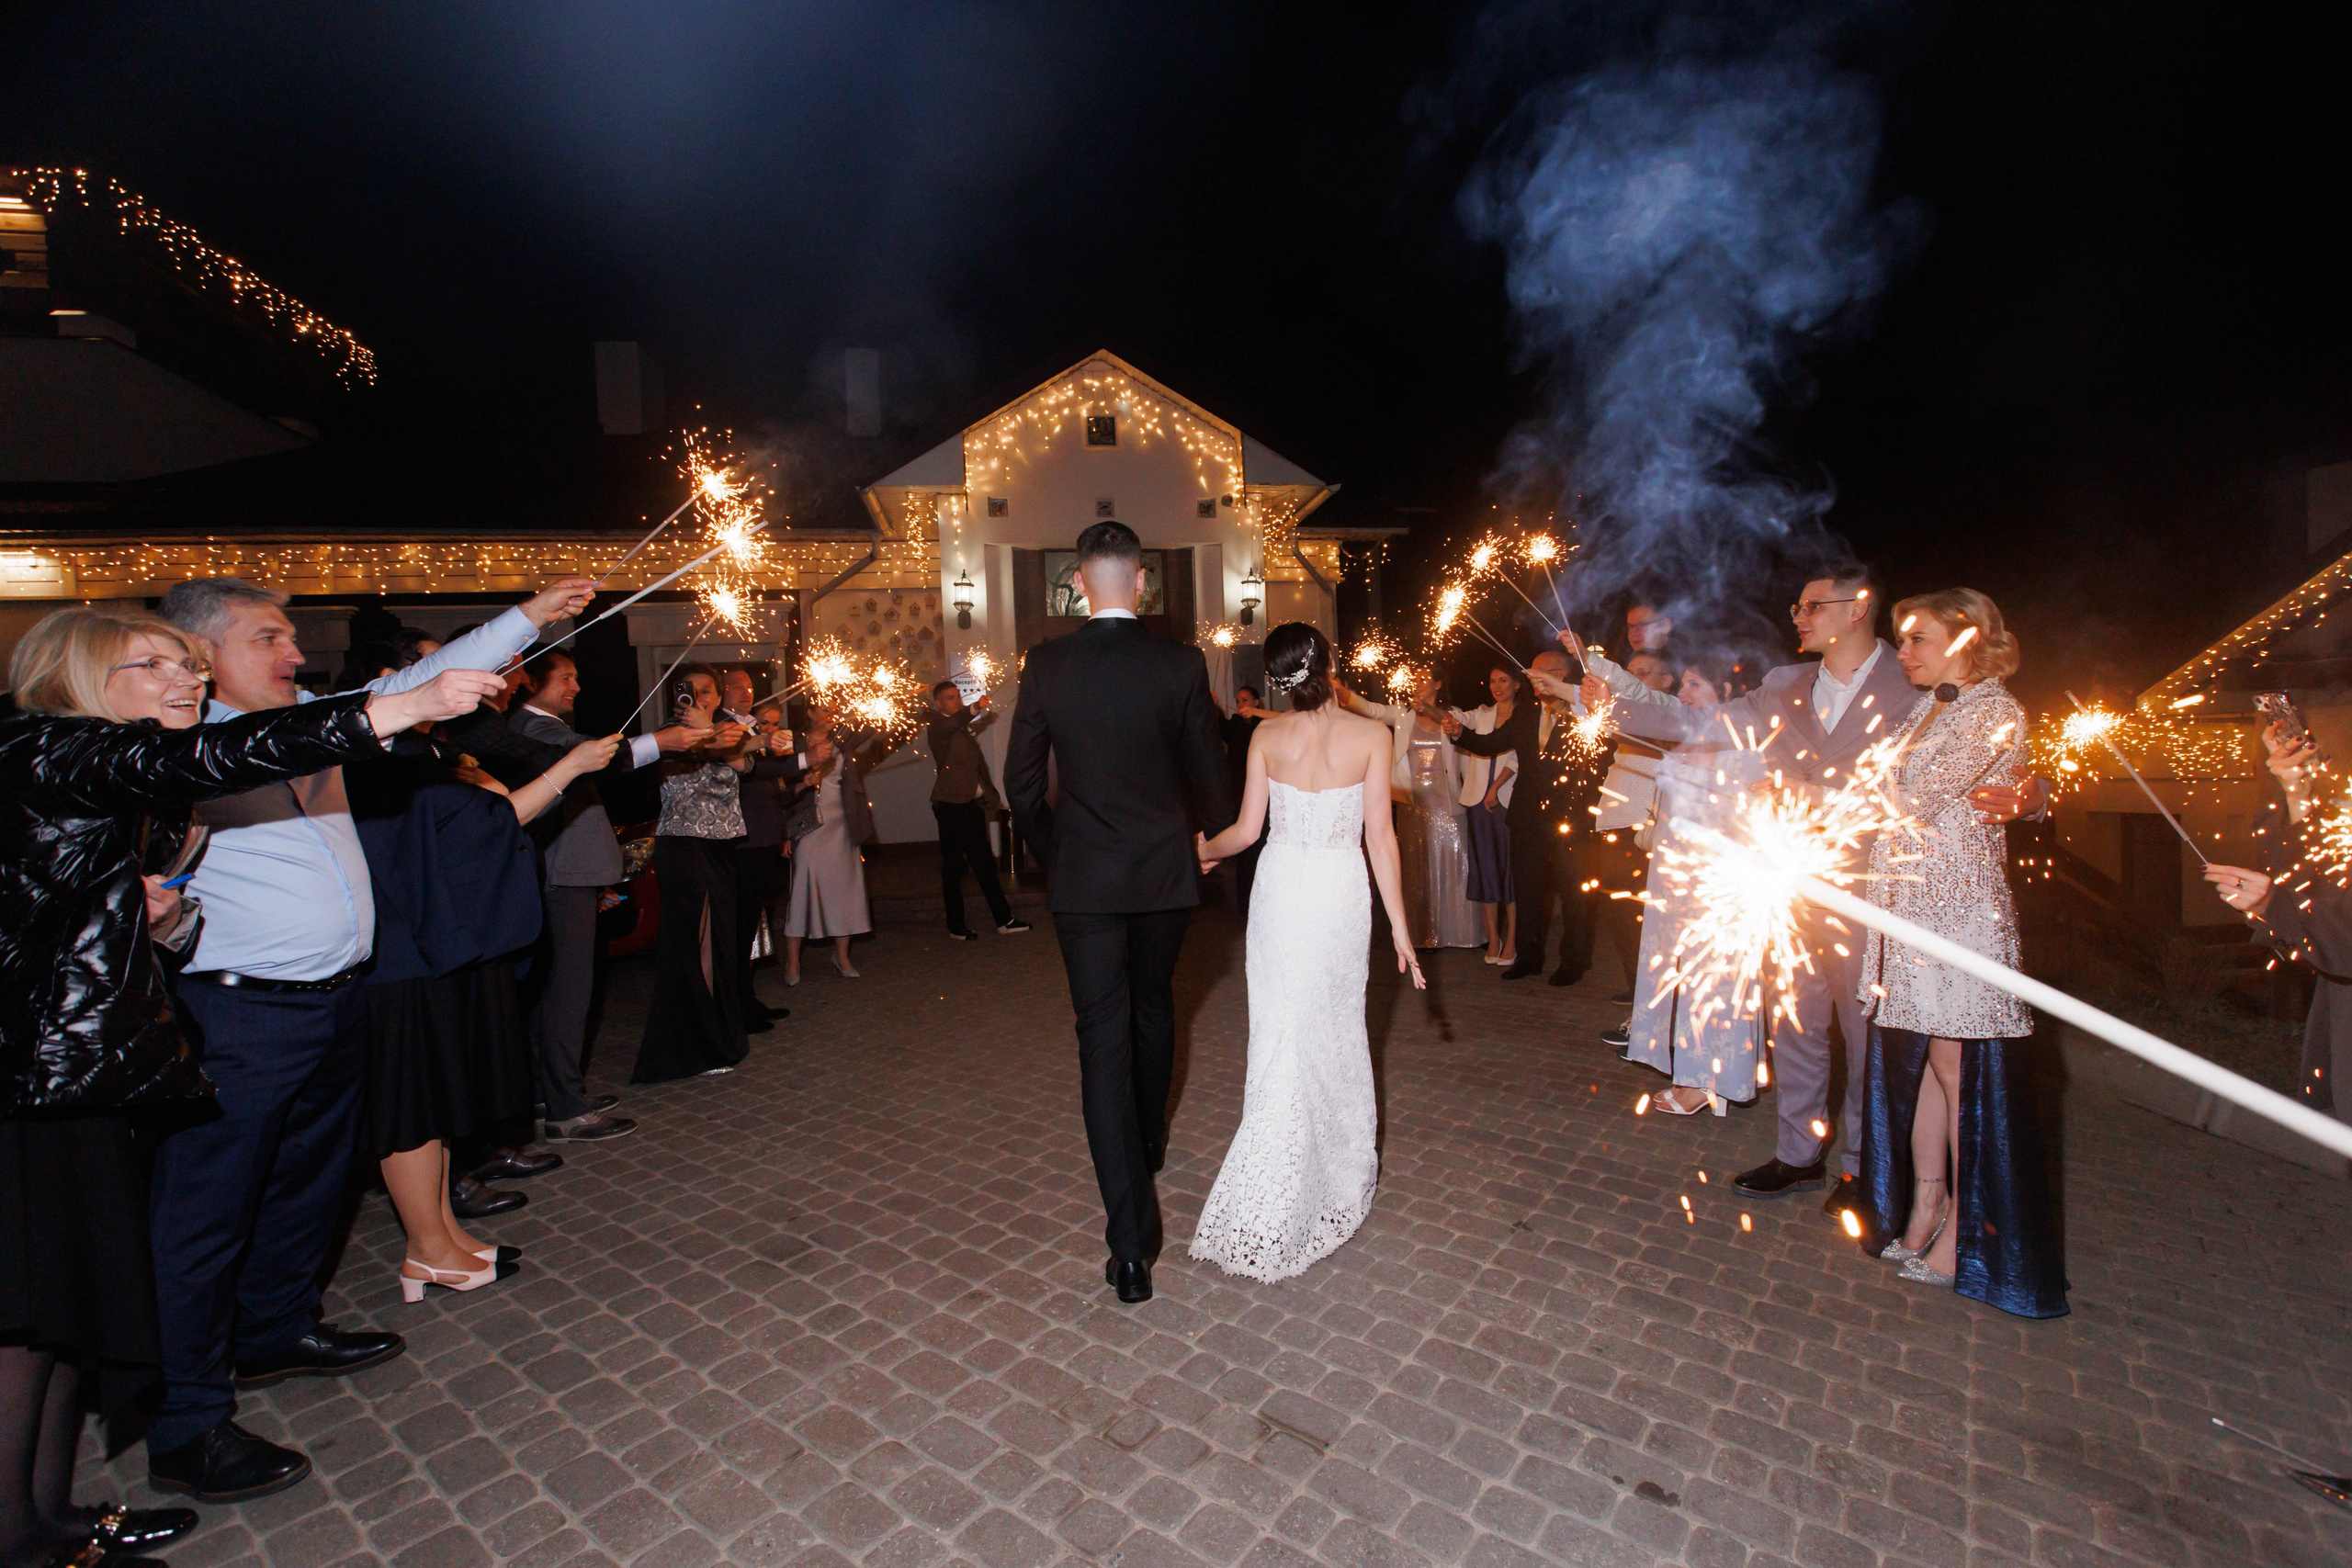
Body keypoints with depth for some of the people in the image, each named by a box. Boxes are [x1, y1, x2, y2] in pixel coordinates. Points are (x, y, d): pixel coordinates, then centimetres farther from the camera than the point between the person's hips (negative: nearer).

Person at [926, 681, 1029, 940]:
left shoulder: (965, 727, 19)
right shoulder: (937, 726, -5)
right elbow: (951, 724, -30)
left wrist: (991, 796, 19)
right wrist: (975, 708, -48)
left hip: (973, 804, 7)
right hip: (950, 805, -7)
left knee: (985, 862, 10)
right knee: (953, 866, 1)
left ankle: (1004, 920, 13)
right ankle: (956, 926, 10)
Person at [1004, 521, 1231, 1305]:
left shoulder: (1046, 664, -6)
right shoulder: (1181, 664, -7)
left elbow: (1021, 780, -1)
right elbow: (1208, 775, 0)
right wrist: (1212, 835, 21)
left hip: (1083, 879, -1)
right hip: (1164, 872, 2)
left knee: (1103, 1036, 2)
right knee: (1153, 1011, 23)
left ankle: (1130, 1240, 0)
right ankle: (1148, 1146, 46)